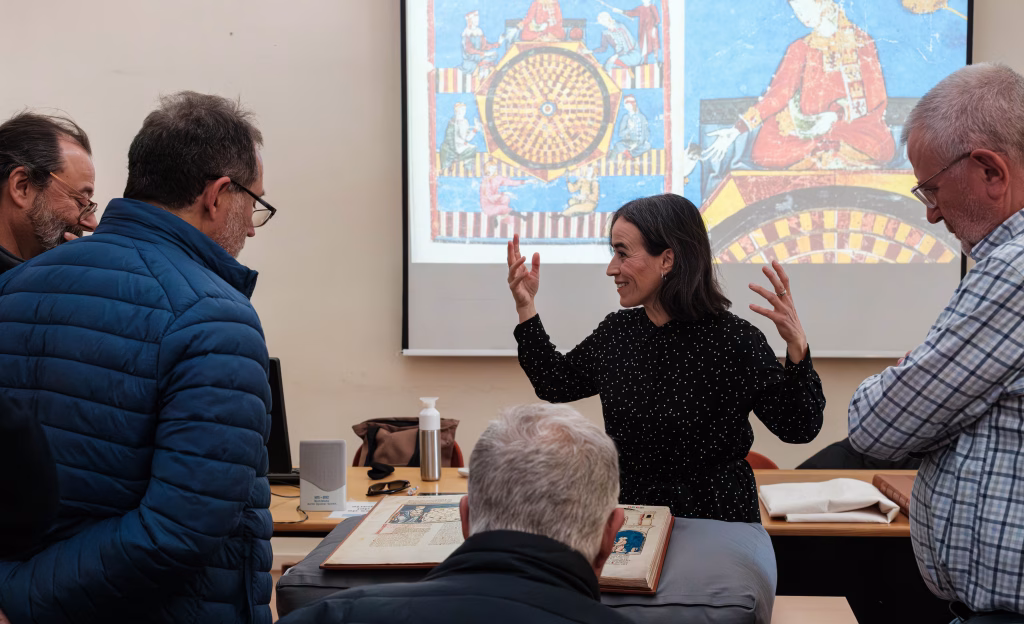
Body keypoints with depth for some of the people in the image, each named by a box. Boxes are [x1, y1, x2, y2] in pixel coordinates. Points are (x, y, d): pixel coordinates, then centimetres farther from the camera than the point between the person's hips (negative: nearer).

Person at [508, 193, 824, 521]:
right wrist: (525, 306, 14)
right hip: (629, 518, 4)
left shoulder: (732, 338, -12)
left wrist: (796, 345, -28)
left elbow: (799, 429, -14)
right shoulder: (616, 330, 5)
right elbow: (554, 383, 18)